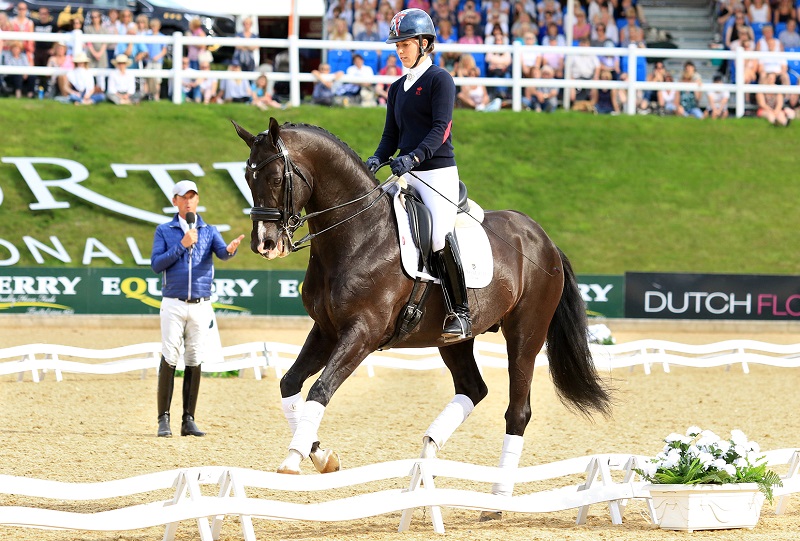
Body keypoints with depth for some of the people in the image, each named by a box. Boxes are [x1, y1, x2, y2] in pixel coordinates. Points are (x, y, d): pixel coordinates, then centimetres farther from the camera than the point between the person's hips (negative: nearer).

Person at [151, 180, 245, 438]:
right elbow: (156, 264, -4)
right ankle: (164, 419, -7)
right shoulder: (164, 231, 7)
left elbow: (222, 252, -11)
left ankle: (188, 421, 7)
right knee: (169, 360, -8)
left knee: (194, 362, 3)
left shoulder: (209, 231, 10)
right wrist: (182, 245, -13)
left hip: (201, 307, 2)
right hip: (173, 305, -2)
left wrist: (230, 249, -35)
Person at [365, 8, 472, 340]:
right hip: (407, 175, 8)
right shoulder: (398, 88, 17)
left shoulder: (440, 80, -5)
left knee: (440, 237, -22)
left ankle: (461, 313, -16)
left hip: (439, 172, -8)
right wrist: (379, 158, -6)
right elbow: (392, 134, 15)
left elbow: (441, 128, -15)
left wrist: (414, 157, -28)